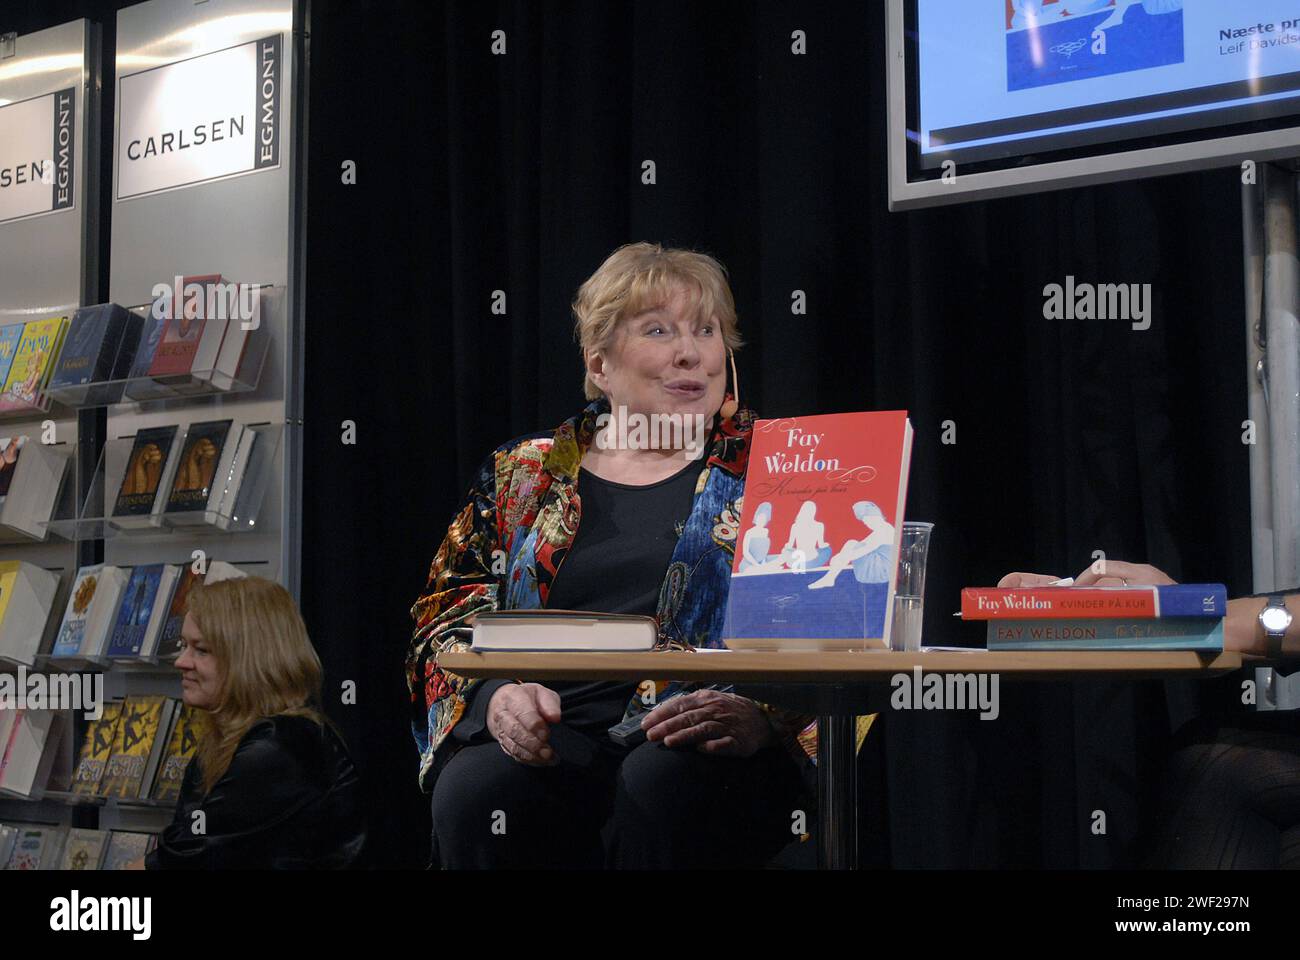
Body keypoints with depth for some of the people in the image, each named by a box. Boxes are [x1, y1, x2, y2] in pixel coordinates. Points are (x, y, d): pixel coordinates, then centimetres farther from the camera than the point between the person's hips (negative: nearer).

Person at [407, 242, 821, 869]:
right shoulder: (521, 476, 19)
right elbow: (448, 616, 12)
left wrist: (760, 718, -18)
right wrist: (496, 698, -11)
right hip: (547, 746, 2)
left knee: (663, 779, -36)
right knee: (474, 787, -32)